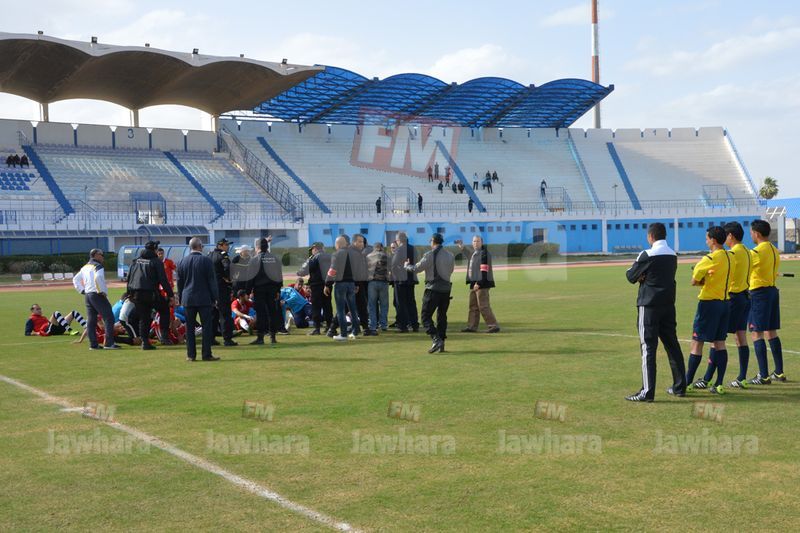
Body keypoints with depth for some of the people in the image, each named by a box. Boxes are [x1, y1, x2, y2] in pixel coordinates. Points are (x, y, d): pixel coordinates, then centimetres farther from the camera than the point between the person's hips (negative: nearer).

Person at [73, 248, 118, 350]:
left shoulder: (85, 267, 18)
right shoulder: (98, 266, -9)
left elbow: (75, 279, 23)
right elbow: (98, 278, -28)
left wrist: (82, 290, 18)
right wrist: (103, 291, -18)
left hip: (88, 295, 9)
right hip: (97, 295, -9)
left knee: (91, 320, 9)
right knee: (109, 318, -7)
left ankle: (93, 344, 11)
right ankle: (109, 343, -13)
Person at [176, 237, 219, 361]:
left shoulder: (182, 262, 4)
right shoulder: (206, 260, -8)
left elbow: (179, 282, 11)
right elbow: (212, 280, -6)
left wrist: (180, 298, 19)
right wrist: (215, 297, 1)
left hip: (188, 299, 4)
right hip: (204, 299, -4)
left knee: (189, 327, 7)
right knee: (207, 326, 1)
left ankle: (191, 354, 8)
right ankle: (206, 354, -1)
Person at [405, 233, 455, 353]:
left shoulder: (430, 255, -10)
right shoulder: (450, 256, 9)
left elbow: (417, 268, -7)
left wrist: (407, 265, 12)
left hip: (433, 289, -6)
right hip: (446, 289, 6)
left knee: (426, 316, -1)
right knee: (442, 316, 14)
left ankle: (436, 339, -17)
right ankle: (441, 344, 13)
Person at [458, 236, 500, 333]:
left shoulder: (484, 253, -13)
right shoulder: (473, 253, 16)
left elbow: (484, 270, -19)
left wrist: (479, 283, -23)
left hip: (482, 283, -10)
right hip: (474, 283, 10)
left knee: (483, 306, -11)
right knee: (473, 306, 14)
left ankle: (493, 326, -7)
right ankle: (472, 326, 21)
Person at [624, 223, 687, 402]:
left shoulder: (647, 255, -13)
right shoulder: (673, 255, 8)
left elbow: (630, 276, -6)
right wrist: (645, 277, 2)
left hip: (649, 306, -7)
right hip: (668, 305, 7)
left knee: (648, 347, -6)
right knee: (672, 345, 14)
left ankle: (647, 392, -9)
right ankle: (680, 387, 21)